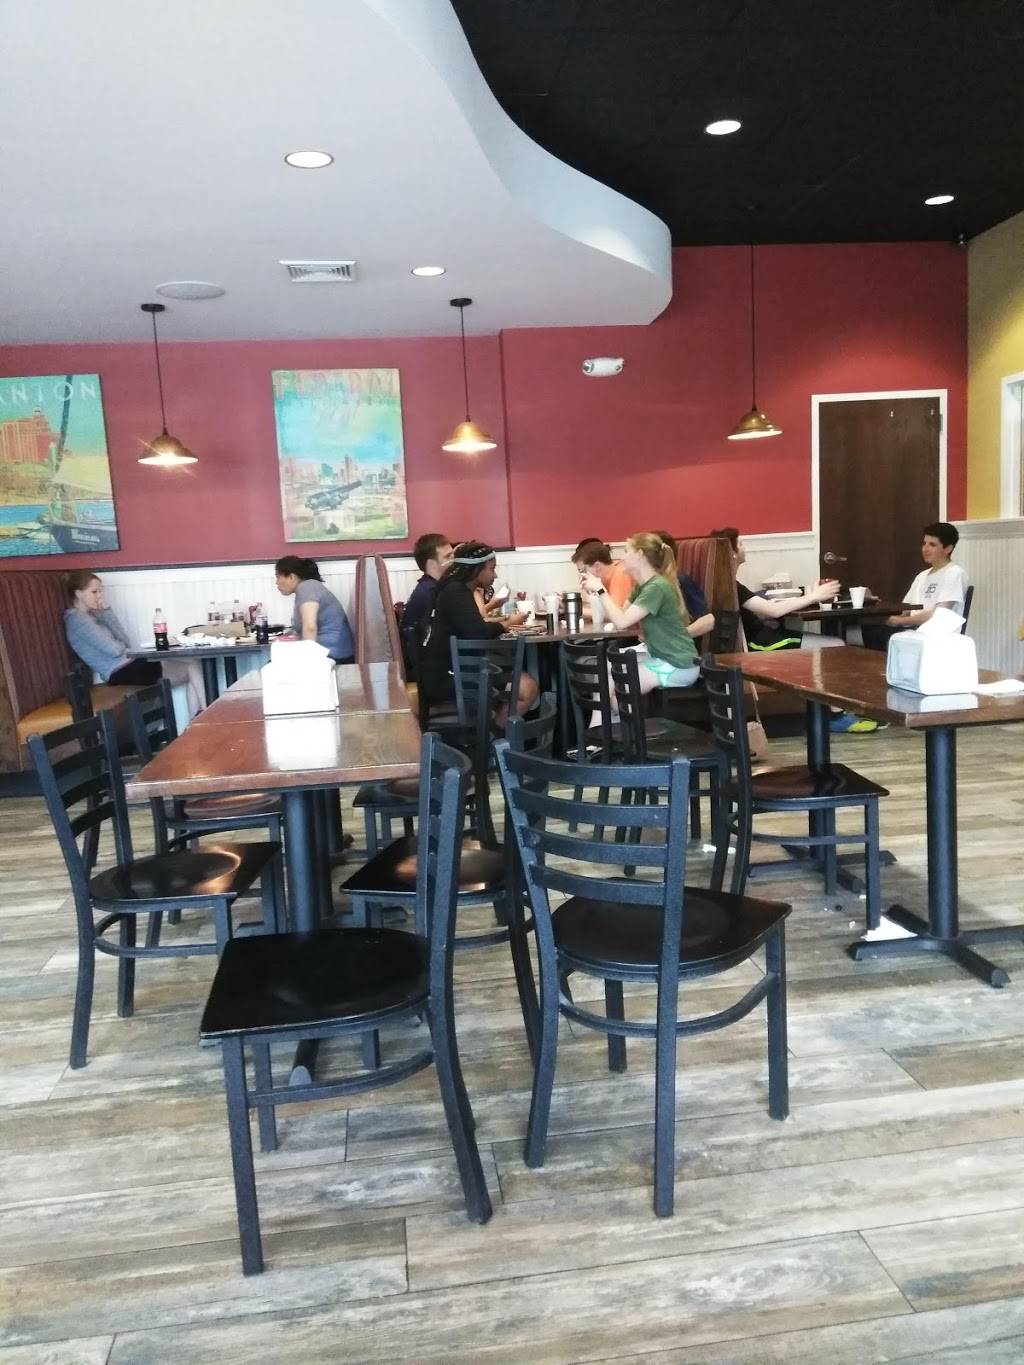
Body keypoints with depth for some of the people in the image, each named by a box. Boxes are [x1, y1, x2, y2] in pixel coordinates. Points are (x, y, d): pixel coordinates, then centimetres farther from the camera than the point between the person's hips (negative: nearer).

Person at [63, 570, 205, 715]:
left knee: (192, 664, 2)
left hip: (128, 665, 9)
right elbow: (114, 650, -18)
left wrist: (106, 611, 5)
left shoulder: (92, 615, 17)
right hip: (121, 673, -9)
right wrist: (124, 648, 5)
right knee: (192, 668, -10)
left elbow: (125, 642, 10)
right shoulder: (77, 619, -11)